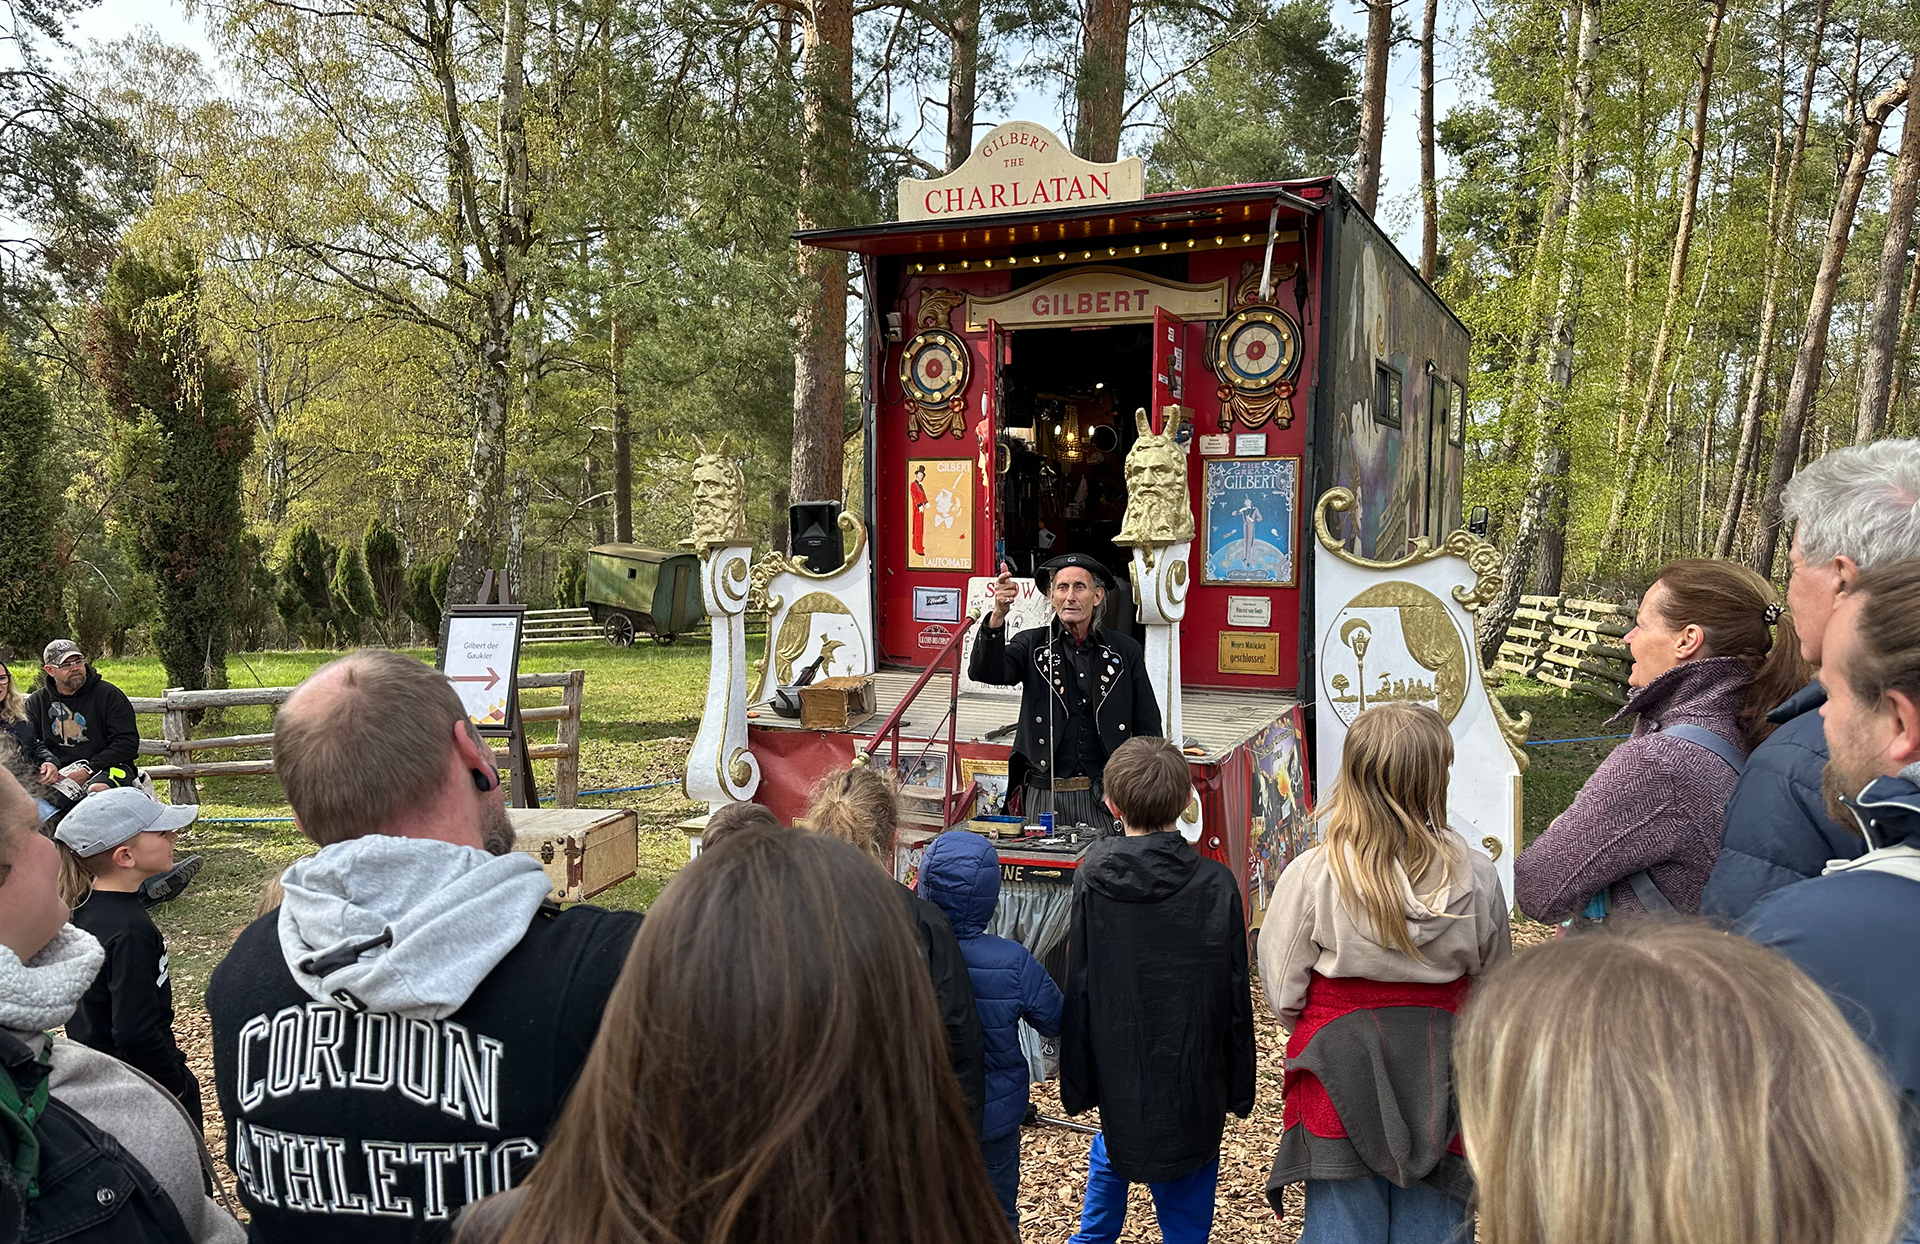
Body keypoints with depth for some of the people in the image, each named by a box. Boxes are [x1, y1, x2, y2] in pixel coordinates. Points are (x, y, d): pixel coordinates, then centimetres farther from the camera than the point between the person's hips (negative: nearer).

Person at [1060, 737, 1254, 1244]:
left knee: (1111, 1154, 29)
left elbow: (1077, 987, -7)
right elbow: (1236, 998, -6)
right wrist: (1240, 1088, 6)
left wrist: (1077, 1084, 4)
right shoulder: (1215, 884, -13)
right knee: (1186, 1200, 14)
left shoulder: (1091, 878, -12)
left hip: (1117, 1068, 2)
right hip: (1194, 1080, -1)